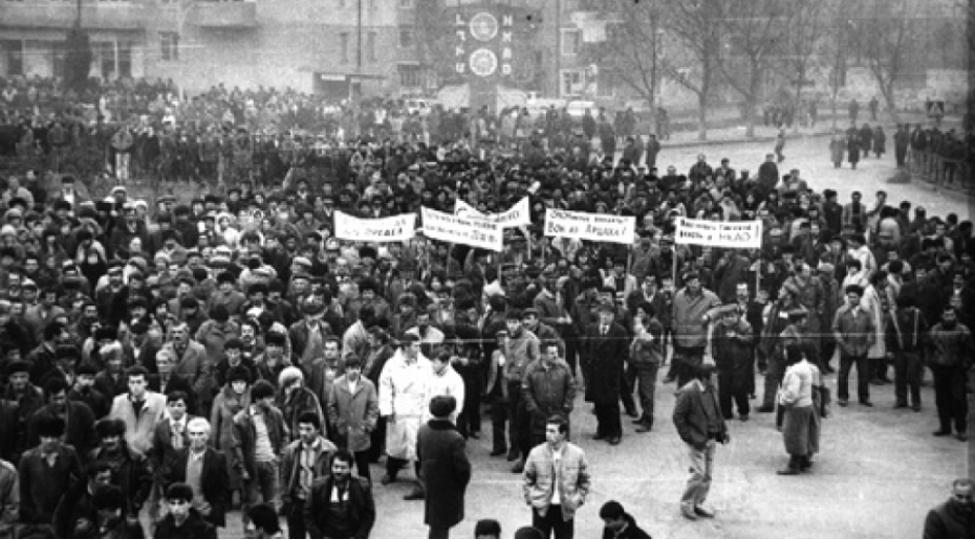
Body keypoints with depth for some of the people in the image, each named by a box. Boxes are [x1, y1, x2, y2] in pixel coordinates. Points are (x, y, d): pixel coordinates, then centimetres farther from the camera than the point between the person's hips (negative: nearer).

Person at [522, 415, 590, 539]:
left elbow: (584, 481, 6)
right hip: (542, 509, 0)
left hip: (565, 509, 0)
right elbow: (527, 479, 5)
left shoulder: (577, 454, -6)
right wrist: (530, 498, -1)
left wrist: (579, 499, -1)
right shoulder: (536, 453, -6)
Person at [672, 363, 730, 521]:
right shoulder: (687, 393, -18)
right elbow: (678, 417, -16)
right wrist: (691, 438, -17)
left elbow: (716, 412, 18)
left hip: (710, 439, 8)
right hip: (697, 441, -8)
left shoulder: (709, 390, 7)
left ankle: (698, 504, 23)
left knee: (708, 474, 11)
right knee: (699, 473, -9)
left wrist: (723, 431, 7)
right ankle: (686, 503, 8)